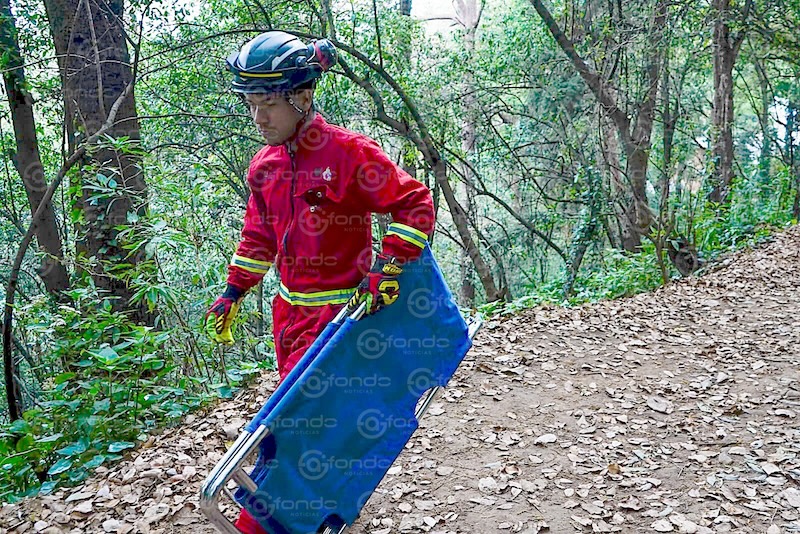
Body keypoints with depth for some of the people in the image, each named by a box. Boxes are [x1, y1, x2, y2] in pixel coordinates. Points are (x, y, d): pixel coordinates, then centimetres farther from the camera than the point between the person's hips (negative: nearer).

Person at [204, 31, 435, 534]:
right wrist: (233, 293, 17)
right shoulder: (265, 164, 5)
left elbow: (416, 204, -15)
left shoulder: (349, 152, -18)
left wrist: (387, 270, -20)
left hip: (336, 308, -8)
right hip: (289, 307, 8)